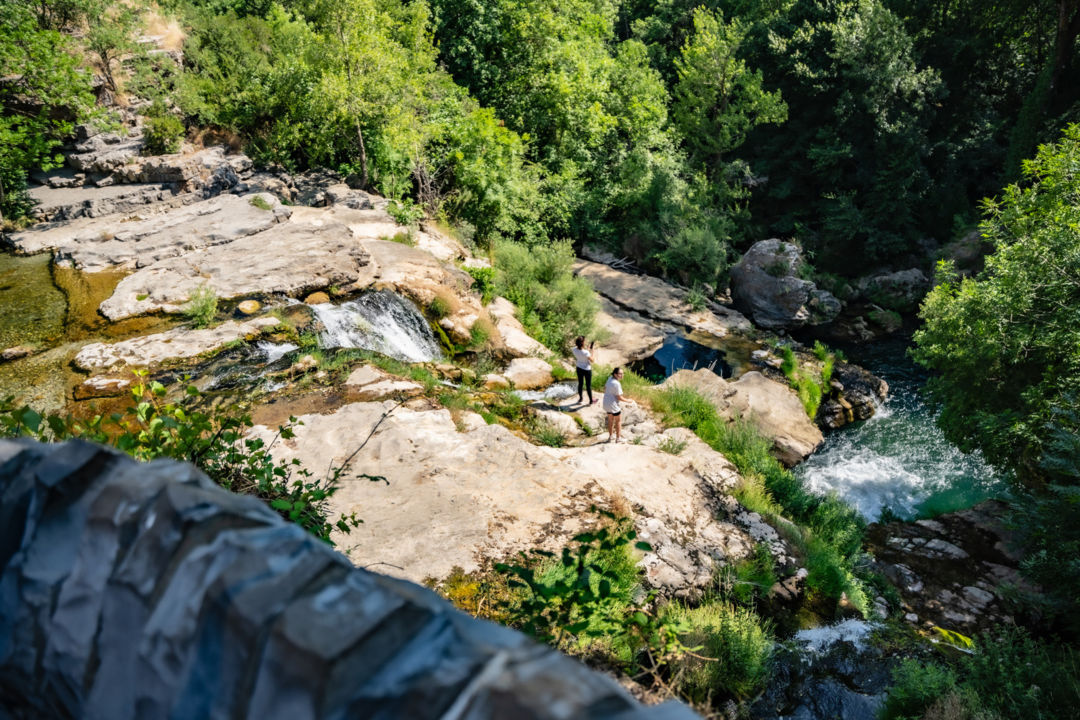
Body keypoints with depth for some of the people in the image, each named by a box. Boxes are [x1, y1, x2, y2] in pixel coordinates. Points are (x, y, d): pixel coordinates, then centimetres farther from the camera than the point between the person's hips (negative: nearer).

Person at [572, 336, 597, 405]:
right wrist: (591, 350, -14)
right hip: (587, 370, -5)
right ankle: (591, 400, 30)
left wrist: (588, 348, 6)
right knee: (588, 385, 13)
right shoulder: (586, 352, -33)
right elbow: (591, 360, -18)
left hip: (579, 368, 5)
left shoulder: (574, 350, -16)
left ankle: (580, 398, 41)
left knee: (580, 383, 23)